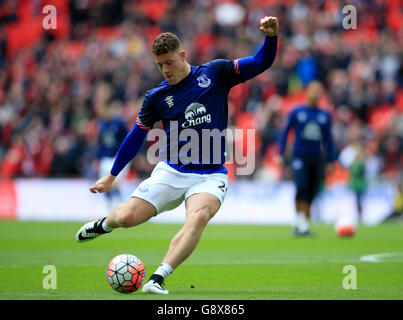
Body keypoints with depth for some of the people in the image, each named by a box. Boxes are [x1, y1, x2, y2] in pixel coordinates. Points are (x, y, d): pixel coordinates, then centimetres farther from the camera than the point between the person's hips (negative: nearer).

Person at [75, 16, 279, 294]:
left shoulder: (215, 73, 2)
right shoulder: (157, 96, 5)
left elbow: (260, 64, 1)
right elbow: (136, 136, 15)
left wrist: (271, 37, -20)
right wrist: (111, 176, 20)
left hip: (210, 175, -2)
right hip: (171, 172, 2)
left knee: (199, 216, -33)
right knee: (128, 217, -11)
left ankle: (158, 278, -33)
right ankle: (105, 224, 28)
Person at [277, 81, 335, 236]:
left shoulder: (325, 116, 9)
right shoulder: (296, 113, 1)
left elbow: (328, 139, 14)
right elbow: (285, 132, 6)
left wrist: (330, 162, 12)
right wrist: (280, 154, 0)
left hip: (317, 158, 3)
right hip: (300, 157, -3)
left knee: (311, 194, 2)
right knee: (301, 187, -20)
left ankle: (303, 226, 9)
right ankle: (300, 221, -11)